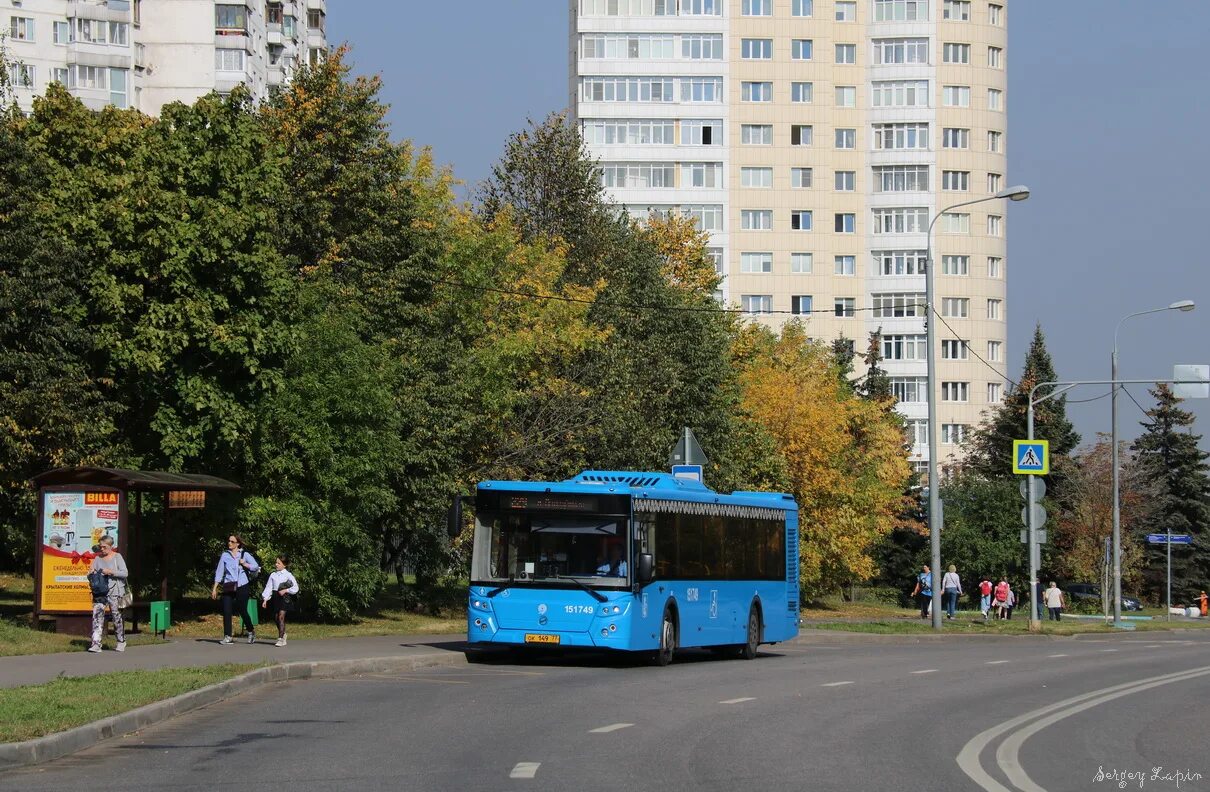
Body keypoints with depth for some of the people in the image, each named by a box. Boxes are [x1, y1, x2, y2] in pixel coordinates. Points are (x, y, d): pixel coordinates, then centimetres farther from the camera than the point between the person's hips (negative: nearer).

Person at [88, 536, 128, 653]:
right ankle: (96, 643, -14)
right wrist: (91, 572, -7)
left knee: (116, 616, 3)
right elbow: (91, 575, 16)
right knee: (97, 615, -10)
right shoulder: (98, 558, 13)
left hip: (114, 591, -3)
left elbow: (125, 573, -4)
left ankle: (121, 641, 21)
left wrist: (111, 572, -15)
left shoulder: (117, 557, 3)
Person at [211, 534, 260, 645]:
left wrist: (245, 564, -10)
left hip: (241, 586, -2)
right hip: (228, 587, 2)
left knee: (242, 610, 1)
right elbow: (219, 572, 10)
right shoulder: (225, 555, 9)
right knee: (226, 611, -6)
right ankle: (227, 637, -5)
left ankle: (251, 631, 24)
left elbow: (256, 567, 4)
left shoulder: (244, 555, 5)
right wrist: (215, 588, 7)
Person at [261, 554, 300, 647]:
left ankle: (281, 639, -12)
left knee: (281, 617, -12)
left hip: (284, 597, -5)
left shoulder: (288, 575, -1)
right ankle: (283, 634, 30)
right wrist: (265, 599, 1)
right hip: (275, 597, 5)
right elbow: (268, 587, 8)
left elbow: (295, 588, -4)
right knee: (276, 618, 9)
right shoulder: (273, 575, 10)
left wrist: (285, 590, -15)